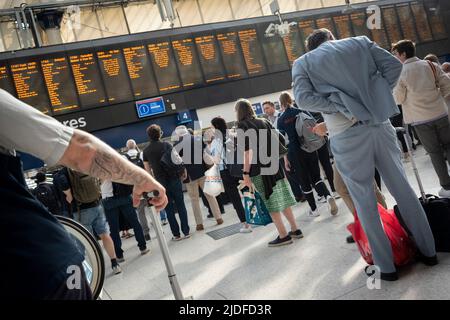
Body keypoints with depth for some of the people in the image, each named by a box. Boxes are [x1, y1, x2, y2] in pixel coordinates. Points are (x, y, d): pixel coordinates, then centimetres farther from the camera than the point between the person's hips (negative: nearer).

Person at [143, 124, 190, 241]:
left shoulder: (146, 150, 4)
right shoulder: (166, 145, -4)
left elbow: (147, 169, 7)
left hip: (161, 182, 2)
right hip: (174, 179, -2)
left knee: (169, 209, 9)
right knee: (180, 206, 6)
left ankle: (176, 234, 11)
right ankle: (186, 231, 8)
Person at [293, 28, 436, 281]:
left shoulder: (302, 63, 8)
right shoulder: (360, 42, 15)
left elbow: (303, 98, -8)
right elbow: (394, 65, 5)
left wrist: (341, 108, -6)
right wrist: (379, 96, 8)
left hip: (346, 135, -3)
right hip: (379, 125, 3)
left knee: (365, 203, 8)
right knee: (403, 189, 15)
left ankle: (387, 266, 17)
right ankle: (429, 250, 28)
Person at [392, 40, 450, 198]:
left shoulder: (400, 72, -8)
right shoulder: (430, 65, 3)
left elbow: (398, 99, -5)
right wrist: (436, 98, 17)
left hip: (420, 119, -3)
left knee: (435, 152, 7)